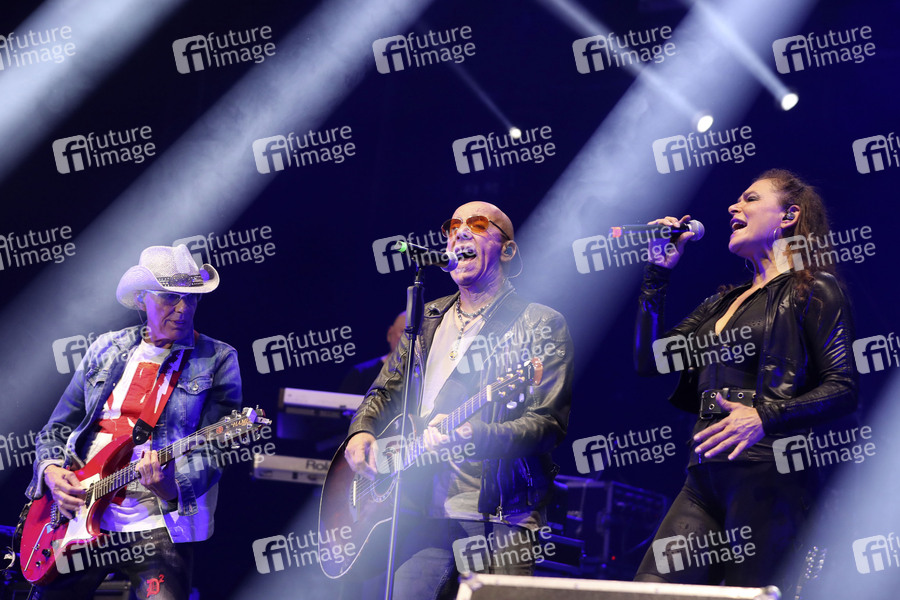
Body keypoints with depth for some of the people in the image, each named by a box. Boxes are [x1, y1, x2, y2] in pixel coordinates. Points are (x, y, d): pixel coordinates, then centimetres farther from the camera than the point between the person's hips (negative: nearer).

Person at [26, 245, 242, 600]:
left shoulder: (217, 361, 0)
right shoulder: (105, 351, 12)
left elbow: (213, 449, -8)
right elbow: (56, 429, 17)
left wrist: (172, 487, -26)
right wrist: (50, 471, -3)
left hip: (155, 521, -4)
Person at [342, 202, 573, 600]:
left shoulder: (541, 325, 0)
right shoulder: (426, 320, 18)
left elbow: (549, 424, -10)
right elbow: (385, 391, 26)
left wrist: (473, 436, -26)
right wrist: (361, 431, 4)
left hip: (499, 518, -4)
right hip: (422, 513, 4)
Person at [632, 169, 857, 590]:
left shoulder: (814, 291, 3)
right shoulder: (723, 301, 24)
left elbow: (842, 390, -7)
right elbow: (650, 360, 18)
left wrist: (764, 417, -22)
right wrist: (658, 271, 15)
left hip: (769, 477, -6)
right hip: (704, 478, 7)